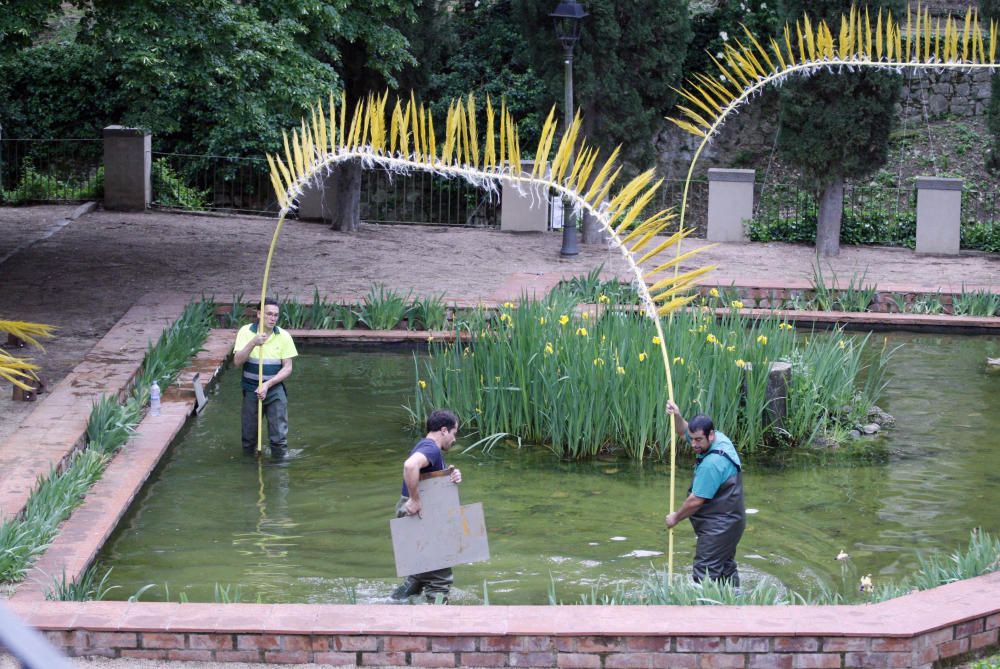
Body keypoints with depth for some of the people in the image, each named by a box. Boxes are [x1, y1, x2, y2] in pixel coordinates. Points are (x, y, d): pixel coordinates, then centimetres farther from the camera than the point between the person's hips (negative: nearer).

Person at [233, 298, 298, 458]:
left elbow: (287, 368, -5)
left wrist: (267, 385, -16)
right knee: (248, 438, 10)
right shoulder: (246, 332, -6)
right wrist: (253, 343, -28)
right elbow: (237, 361, -13)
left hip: (275, 390, 0)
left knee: (279, 437, -5)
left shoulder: (284, 336, -5)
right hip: (251, 389, 1)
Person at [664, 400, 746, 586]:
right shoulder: (720, 438, 0)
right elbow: (684, 431, 15)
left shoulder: (711, 464, -29)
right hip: (730, 520, 10)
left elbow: (696, 501, -24)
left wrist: (676, 517, -7)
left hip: (718, 527, -10)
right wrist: (677, 417, -6)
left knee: (706, 572, -10)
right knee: (726, 567, 18)